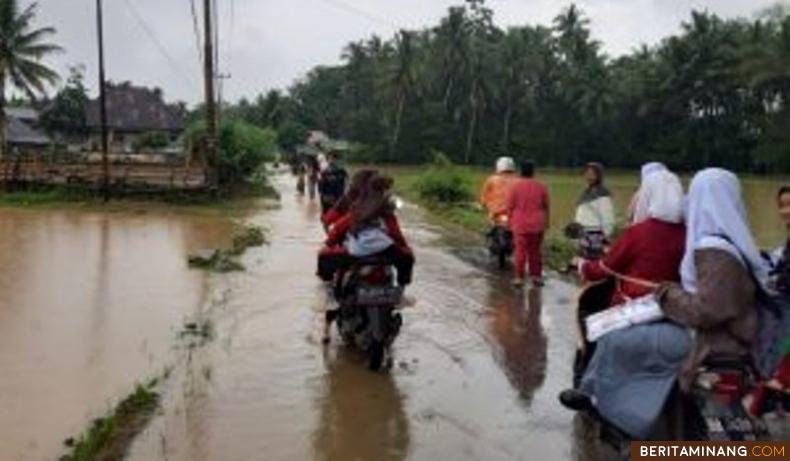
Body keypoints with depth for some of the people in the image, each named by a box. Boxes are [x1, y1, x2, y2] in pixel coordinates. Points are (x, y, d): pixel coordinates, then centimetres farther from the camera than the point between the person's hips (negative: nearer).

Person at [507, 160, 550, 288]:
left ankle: (519, 278, 4)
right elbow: (546, 206, 6)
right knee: (536, 250, 11)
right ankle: (536, 276, 15)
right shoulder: (541, 186, 0)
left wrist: (510, 221, 8)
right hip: (537, 225, 2)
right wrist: (546, 221, 17)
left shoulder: (516, 186, -7)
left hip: (520, 225, -2)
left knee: (520, 251, 2)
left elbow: (510, 206, -4)